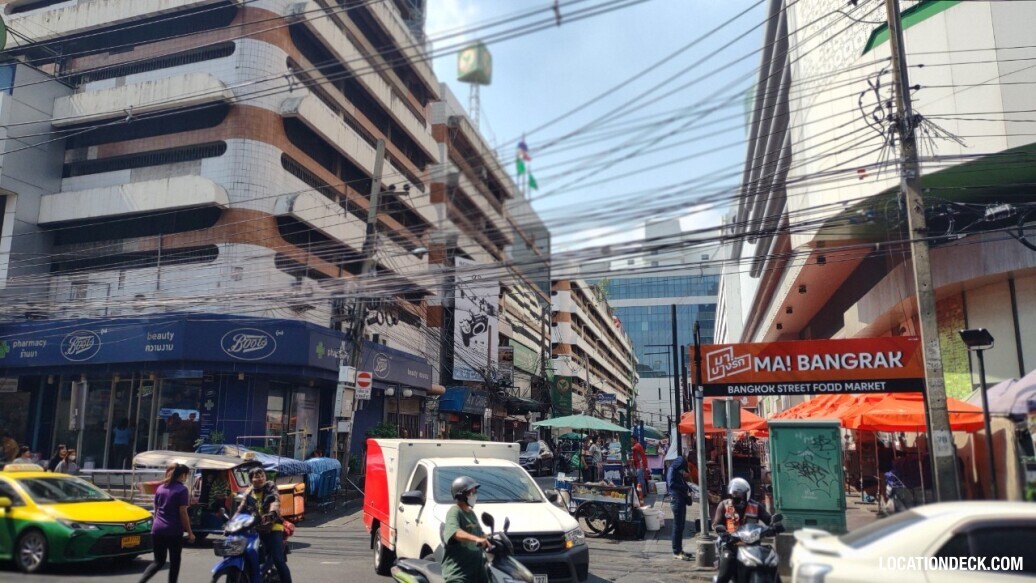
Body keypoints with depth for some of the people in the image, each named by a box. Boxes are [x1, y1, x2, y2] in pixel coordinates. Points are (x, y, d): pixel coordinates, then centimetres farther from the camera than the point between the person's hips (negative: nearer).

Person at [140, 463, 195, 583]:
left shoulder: (160, 488, 10)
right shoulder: (182, 489, -9)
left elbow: (156, 509, 17)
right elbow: (182, 513, -11)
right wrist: (190, 532, -6)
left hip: (157, 529, 6)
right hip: (174, 531, -6)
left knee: (158, 561, 14)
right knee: (174, 562, 8)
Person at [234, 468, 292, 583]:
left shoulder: (270, 488, 2)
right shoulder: (248, 493, 15)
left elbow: (275, 501, -15)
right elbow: (241, 509, 15)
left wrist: (272, 513, -35)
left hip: (272, 527, -5)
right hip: (254, 529, 5)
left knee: (278, 560, -12)